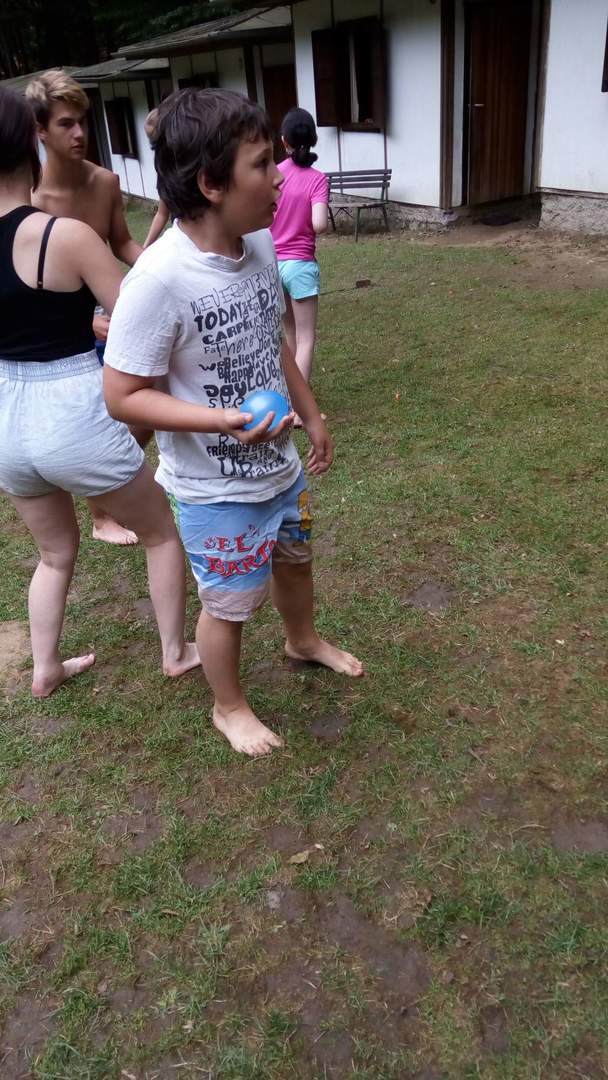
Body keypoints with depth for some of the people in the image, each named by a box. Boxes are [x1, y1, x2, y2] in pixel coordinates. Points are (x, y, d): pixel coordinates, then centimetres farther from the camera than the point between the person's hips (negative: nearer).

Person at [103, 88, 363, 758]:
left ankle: (303, 640, 61)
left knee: (293, 558, 29)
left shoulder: (261, 243, -6)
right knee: (229, 604, 13)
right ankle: (228, 707, 43)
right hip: (215, 489, -7)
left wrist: (312, 417, 13)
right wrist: (228, 420, -32)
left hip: (278, 463, 7)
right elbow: (122, 397, -23)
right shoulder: (160, 277, -28)